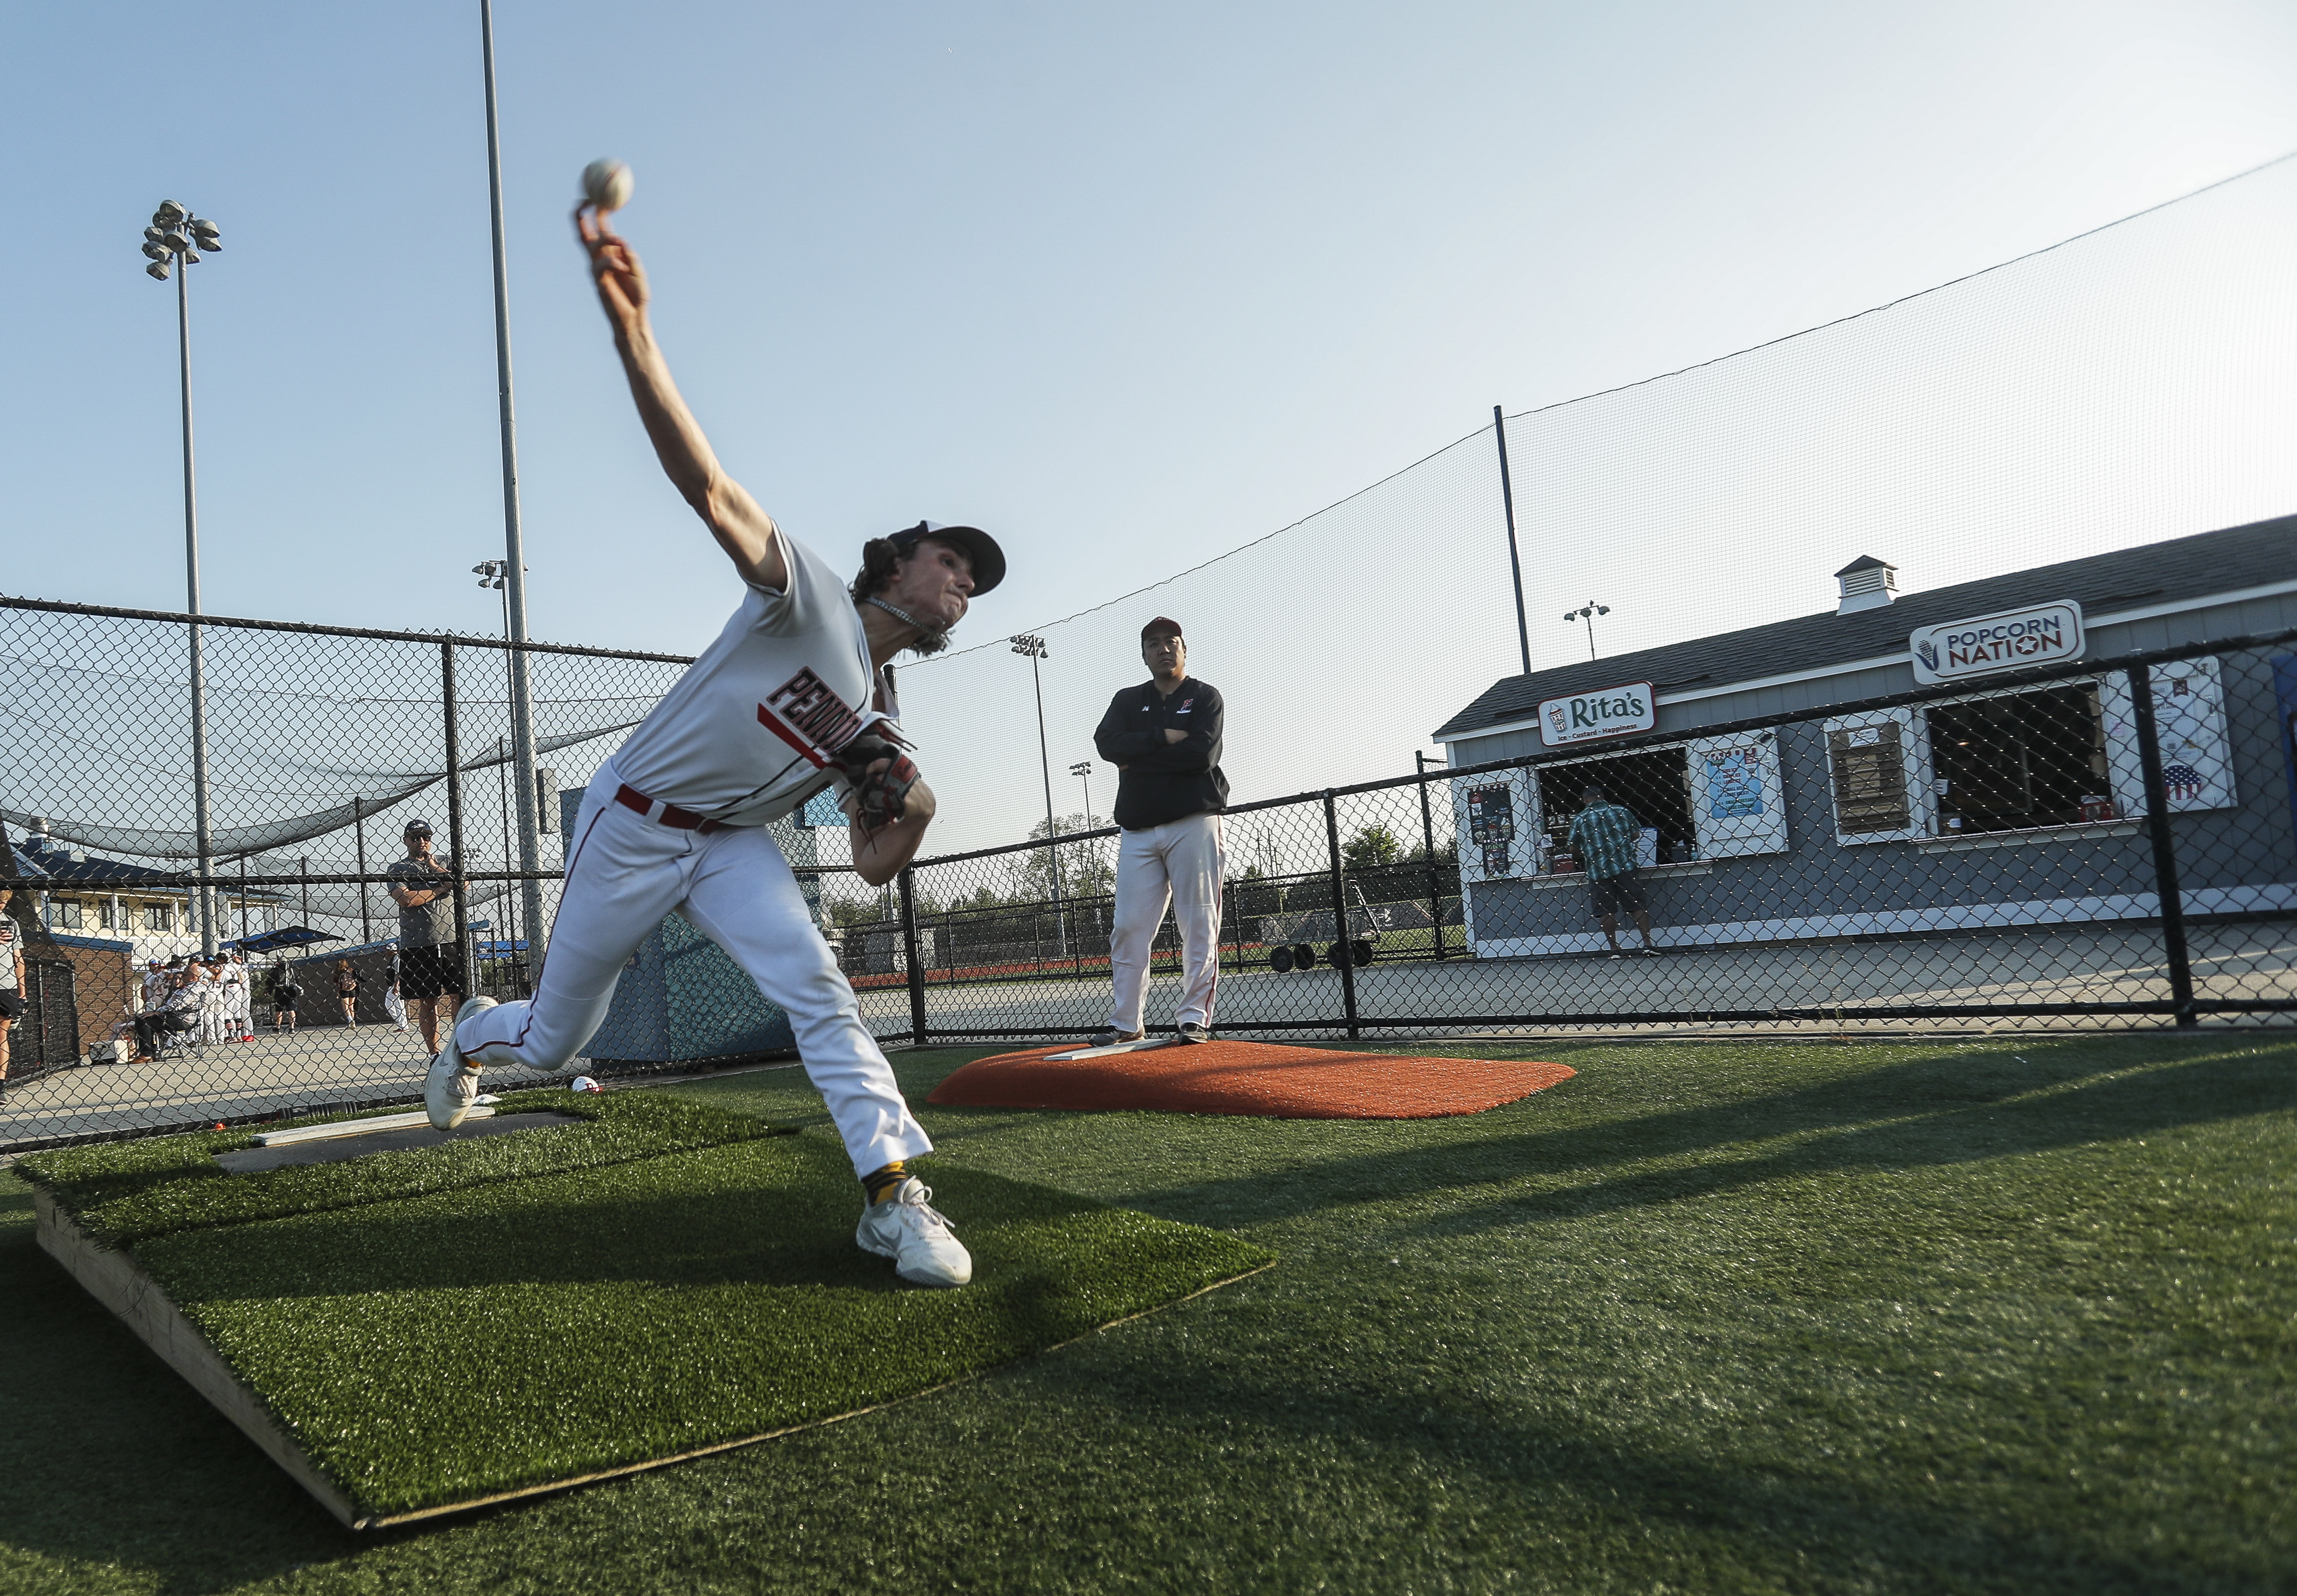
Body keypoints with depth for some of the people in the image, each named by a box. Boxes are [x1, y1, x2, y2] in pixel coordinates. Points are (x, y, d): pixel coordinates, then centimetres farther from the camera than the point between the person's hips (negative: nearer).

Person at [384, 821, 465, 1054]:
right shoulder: (397, 870, 8)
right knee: (427, 1000, 2)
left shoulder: (443, 862, 17)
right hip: (417, 945, -2)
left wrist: (433, 866, -1)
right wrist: (439, 890, -2)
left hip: (450, 939, 2)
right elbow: (405, 899, -10)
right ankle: (434, 1053, 8)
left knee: (461, 995, -3)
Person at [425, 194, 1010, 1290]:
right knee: (553, 1043, 12)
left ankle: (892, 1195, -20)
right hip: (632, 826, -5)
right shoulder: (811, 597, -17)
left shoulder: (879, 718, 4)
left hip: (731, 842, 5)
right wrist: (631, 328, -47)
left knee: (816, 985, -21)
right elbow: (702, 481, -33)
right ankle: (473, 1035, 48)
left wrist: (913, 811, -18)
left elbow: (873, 868, 5)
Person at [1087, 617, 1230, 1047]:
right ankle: (1126, 1024, 6)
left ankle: (1195, 1018, 1)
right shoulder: (1128, 701, 17)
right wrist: (1165, 737, -11)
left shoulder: (1205, 697, 7)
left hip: (1193, 823, -3)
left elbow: (1202, 754, -11)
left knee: (1200, 925, -5)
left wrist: (1138, 758, -6)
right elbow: (1107, 743, -3)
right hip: (1139, 830, 3)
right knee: (1128, 928, 0)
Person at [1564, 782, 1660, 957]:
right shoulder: (1621, 810, 3)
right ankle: (1648, 944, 4)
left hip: (1597, 871, -1)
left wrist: (1585, 857, 24)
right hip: (1624, 866, 1)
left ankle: (1614, 948, 5)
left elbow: (1574, 850, 3)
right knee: (1637, 905, 7)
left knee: (1606, 911, 5)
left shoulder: (1579, 819, 0)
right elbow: (1637, 834, 5)